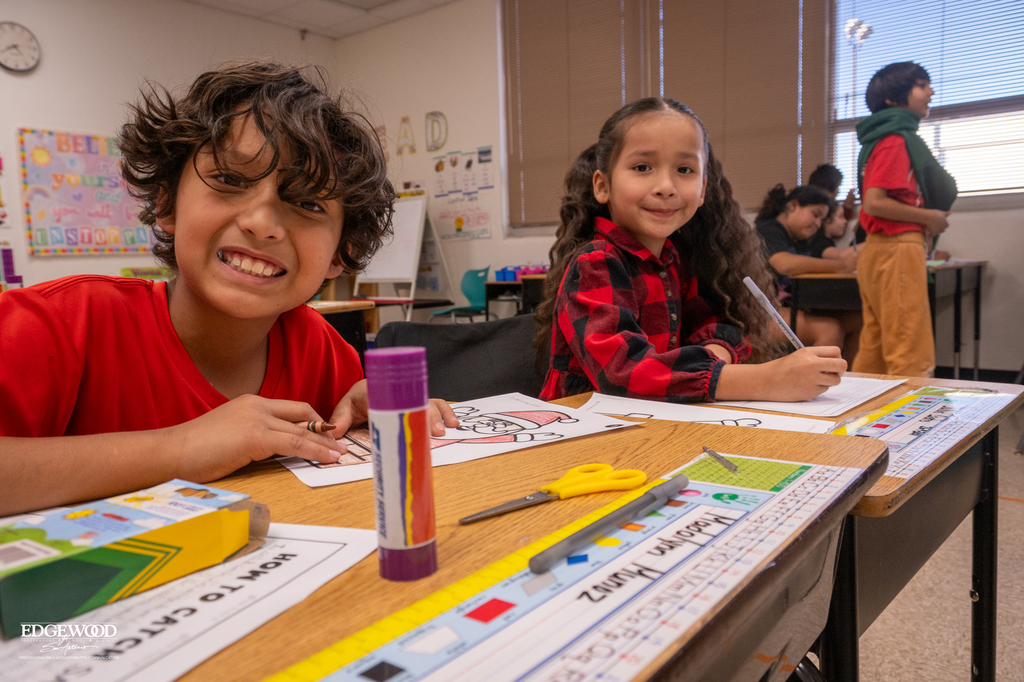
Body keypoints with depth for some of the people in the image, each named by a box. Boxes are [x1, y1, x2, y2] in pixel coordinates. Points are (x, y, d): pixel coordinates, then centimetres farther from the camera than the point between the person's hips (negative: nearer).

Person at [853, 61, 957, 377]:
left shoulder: (891, 137, 21)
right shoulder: (895, 140, -9)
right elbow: (874, 202, -19)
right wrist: (928, 217, -9)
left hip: (878, 250, 10)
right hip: (898, 248, -10)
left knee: (873, 352, 11)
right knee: (911, 355, -9)